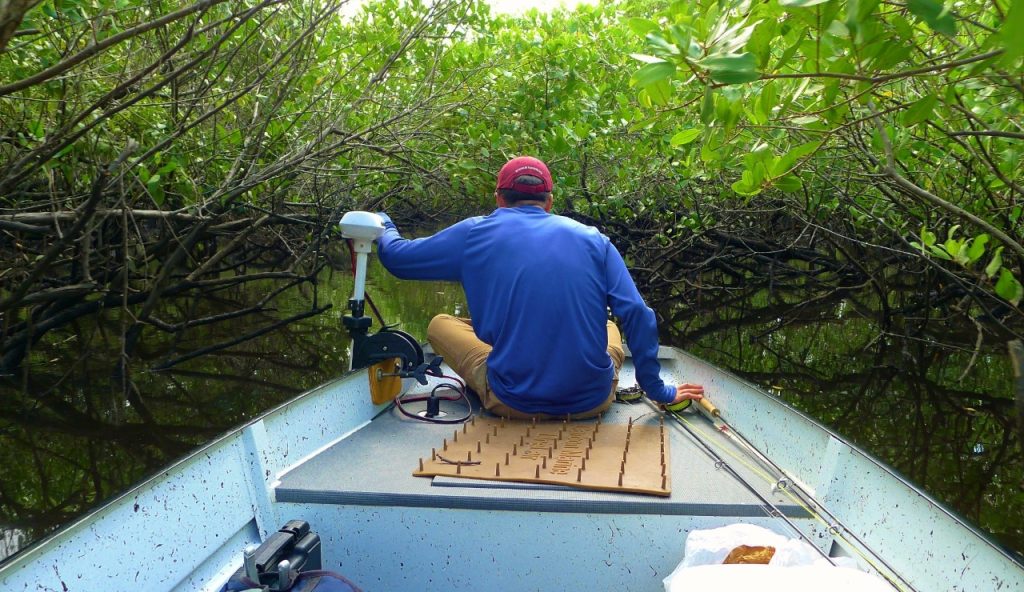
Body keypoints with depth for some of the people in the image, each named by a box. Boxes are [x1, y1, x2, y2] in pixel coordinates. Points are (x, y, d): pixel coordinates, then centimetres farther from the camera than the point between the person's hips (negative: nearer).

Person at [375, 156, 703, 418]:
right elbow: (637, 317, -3)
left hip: (513, 402, -2)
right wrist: (658, 390, 7)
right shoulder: (593, 239, 4)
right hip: (591, 401, 3)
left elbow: (395, 256, 10)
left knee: (440, 324, 22)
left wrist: (384, 225, 33)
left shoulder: (476, 234, 1)